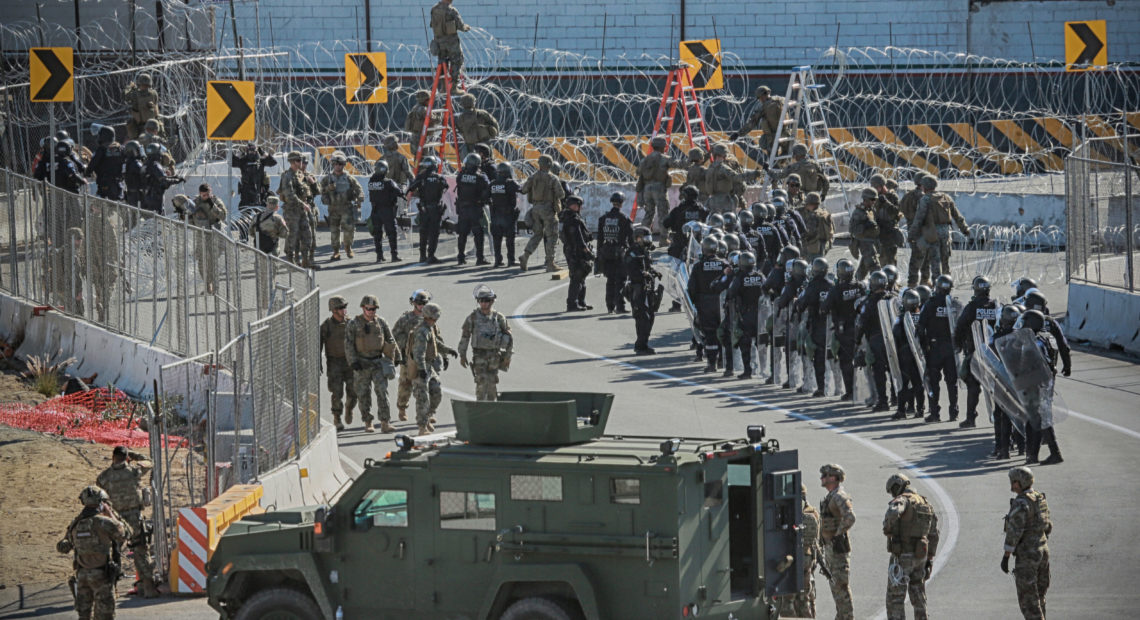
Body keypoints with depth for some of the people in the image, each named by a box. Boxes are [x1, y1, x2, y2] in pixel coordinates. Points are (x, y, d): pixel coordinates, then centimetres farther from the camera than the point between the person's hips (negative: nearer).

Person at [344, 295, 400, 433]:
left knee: (382, 391, -10)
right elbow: (348, 345, -5)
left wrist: (396, 357, 18)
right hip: (361, 364, -1)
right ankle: (368, 424, 14)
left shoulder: (380, 322, 5)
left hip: (378, 362, 1)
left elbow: (390, 341, 14)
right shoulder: (353, 324, -3)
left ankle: (385, 424, -12)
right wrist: (353, 362, -15)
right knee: (364, 395, 3)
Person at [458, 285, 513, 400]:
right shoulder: (473, 317, -4)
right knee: (481, 382, -12)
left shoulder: (498, 317, -2)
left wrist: (508, 355, 0)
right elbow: (464, 337, 1)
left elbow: (508, 336, 4)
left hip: (494, 355, 1)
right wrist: (462, 355, -1)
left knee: (491, 383, 7)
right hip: (479, 355, -1)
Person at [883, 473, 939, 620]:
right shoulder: (926, 505, 11)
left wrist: (887, 529, -18)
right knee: (918, 598, 17)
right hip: (919, 557, 7)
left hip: (902, 557, -7)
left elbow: (892, 513, -39)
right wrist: (930, 559, 19)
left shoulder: (901, 500, -14)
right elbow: (933, 535, 13)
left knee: (895, 598, 0)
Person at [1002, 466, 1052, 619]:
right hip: (1042, 549, 9)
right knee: (1039, 594, 17)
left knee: (1028, 597, -3)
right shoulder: (1039, 497, 9)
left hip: (1027, 554, -9)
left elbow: (1014, 531, -21)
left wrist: (1006, 556, -16)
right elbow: (1048, 525, 16)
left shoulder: (1021, 503, -19)